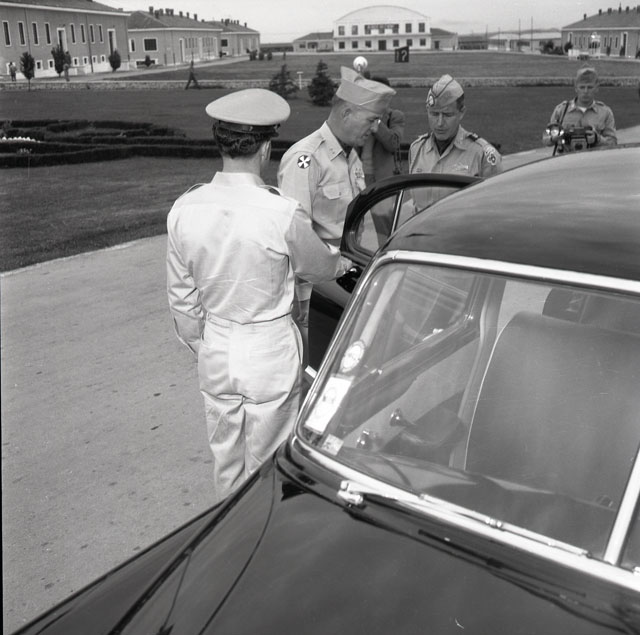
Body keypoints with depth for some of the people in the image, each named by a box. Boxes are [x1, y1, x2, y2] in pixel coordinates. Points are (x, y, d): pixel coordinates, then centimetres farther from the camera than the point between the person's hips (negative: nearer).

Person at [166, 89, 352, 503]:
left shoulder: (185, 210, -8)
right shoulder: (283, 214, -20)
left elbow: (182, 297, 2)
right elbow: (320, 266, -1)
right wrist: (343, 263, 23)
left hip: (216, 352, 4)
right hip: (271, 351, -4)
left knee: (226, 460, 22)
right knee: (267, 466, 14)